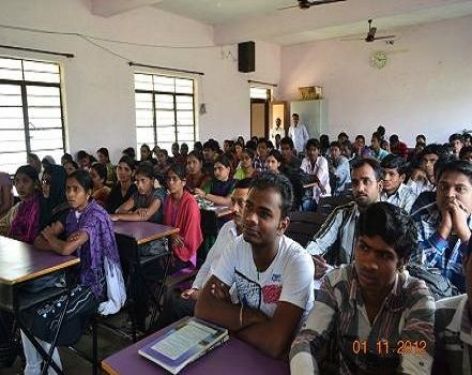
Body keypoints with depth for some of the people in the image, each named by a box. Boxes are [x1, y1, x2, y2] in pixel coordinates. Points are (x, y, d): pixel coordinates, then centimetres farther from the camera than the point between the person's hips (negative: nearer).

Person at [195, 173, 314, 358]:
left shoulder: (298, 261, -24)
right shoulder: (238, 246, -8)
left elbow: (275, 343, -31)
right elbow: (203, 307, -11)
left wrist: (227, 315, -17)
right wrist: (252, 316, -22)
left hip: (284, 356, -3)